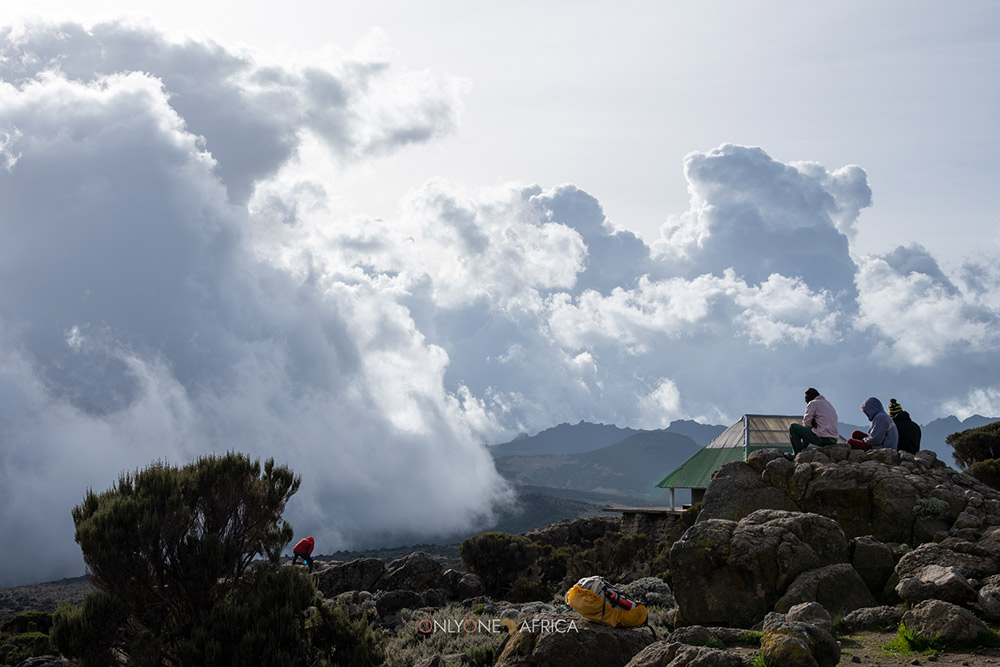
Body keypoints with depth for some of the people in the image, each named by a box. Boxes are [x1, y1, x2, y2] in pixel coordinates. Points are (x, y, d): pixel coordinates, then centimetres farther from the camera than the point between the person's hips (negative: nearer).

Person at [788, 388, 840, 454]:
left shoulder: (813, 403, -3)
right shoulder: (828, 404, 24)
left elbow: (806, 423, -4)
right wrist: (814, 423, 8)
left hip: (822, 438, -9)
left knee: (793, 427, 2)